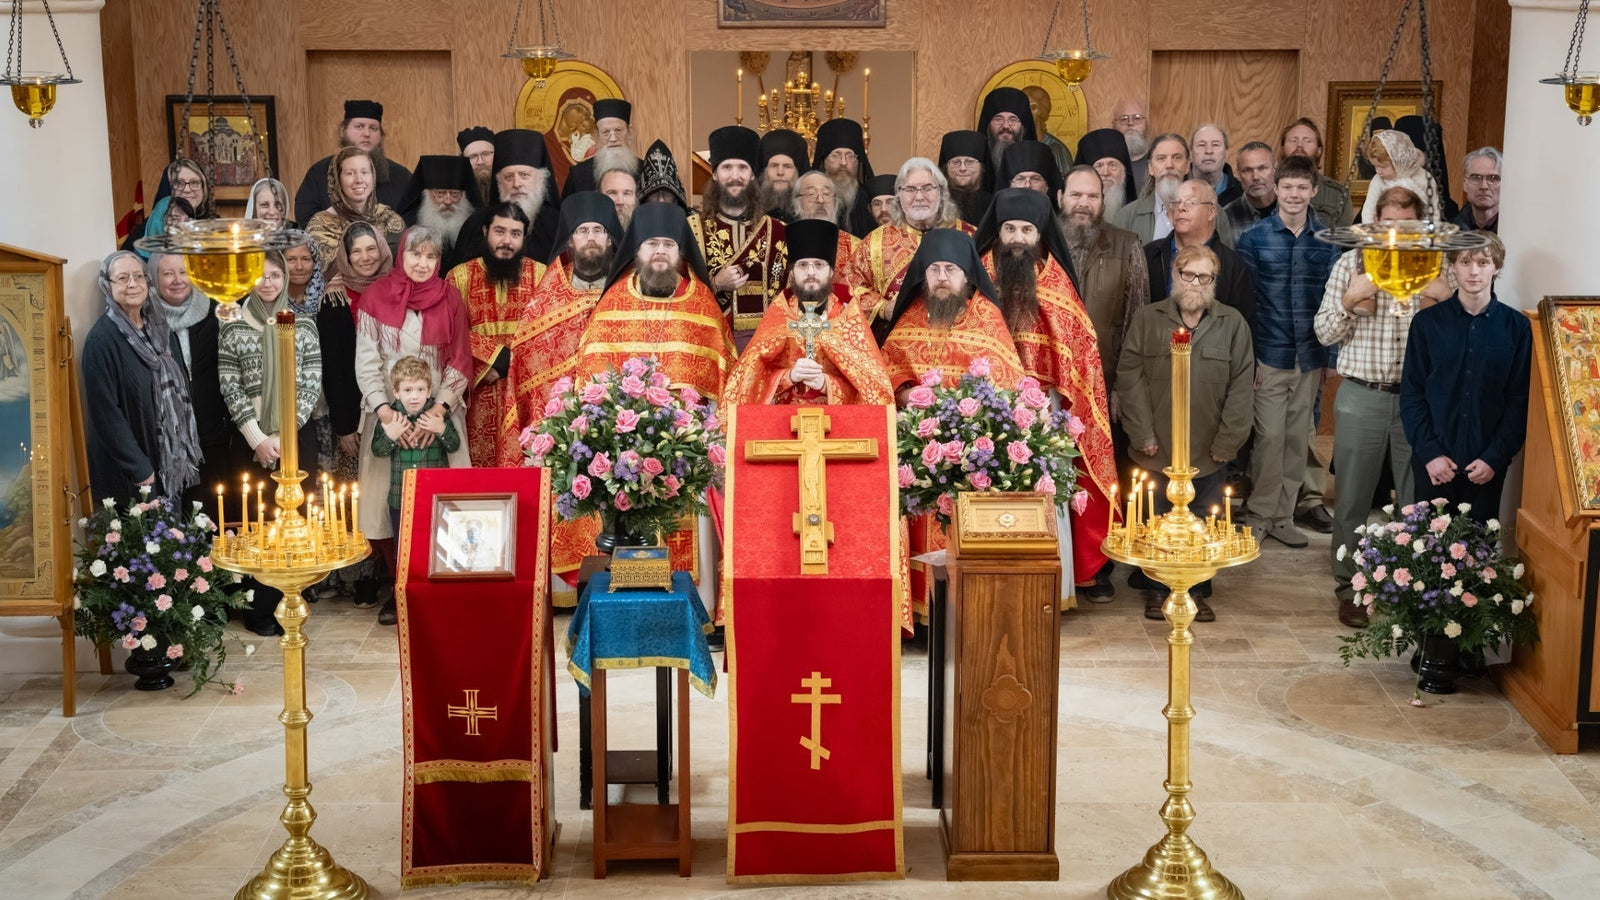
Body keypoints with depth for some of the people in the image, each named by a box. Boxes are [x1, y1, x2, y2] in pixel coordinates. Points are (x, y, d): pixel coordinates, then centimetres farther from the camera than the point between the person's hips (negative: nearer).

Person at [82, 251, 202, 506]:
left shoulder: (159, 328, 6)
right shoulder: (101, 339, -16)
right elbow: (105, 412, -19)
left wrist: (186, 449, 10)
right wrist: (139, 470, -19)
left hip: (172, 463, 6)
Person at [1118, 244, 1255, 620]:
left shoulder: (1233, 324, 3)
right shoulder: (1147, 320, 3)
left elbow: (1242, 386, 1)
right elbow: (1130, 378, -1)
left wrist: (1227, 441, -5)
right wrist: (1142, 434, -7)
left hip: (1208, 452, 0)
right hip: (1157, 449, 0)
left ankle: (1198, 592, 19)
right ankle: (1154, 589, 20)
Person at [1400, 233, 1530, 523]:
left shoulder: (1516, 326, 2)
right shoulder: (1427, 322, 1)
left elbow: (1520, 400, 1)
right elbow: (1411, 394, 1)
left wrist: (1495, 457, -8)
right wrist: (1429, 452, -8)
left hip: (1487, 466, 0)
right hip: (1432, 465, 0)